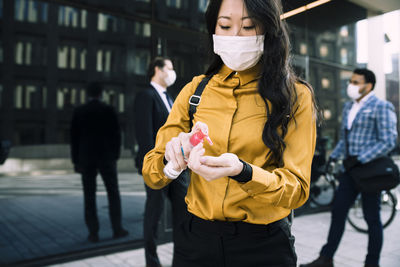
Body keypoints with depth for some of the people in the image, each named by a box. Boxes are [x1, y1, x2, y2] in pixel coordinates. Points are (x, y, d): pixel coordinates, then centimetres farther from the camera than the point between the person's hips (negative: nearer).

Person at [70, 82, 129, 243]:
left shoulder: (79, 112, 3)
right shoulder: (108, 110, -2)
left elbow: (74, 137, 3)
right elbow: (116, 134, -3)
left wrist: (76, 160, 8)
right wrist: (115, 156, 6)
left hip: (86, 158, 1)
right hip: (106, 157, -1)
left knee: (89, 196, 4)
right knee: (113, 193, 8)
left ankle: (93, 233, 5)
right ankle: (117, 229, 10)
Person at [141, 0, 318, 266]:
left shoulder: (295, 96, -6)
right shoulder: (195, 90, 0)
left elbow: (297, 188, -13)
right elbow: (151, 174, 0)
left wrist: (241, 171, -31)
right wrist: (172, 157, -22)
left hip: (264, 245, -2)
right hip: (197, 237, 2)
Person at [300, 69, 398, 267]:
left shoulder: (381, 107, -8)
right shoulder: (348, 107, 15)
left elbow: (388, 141, -15)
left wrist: (359, 159, -20)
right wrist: (333, 156, 9)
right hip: (350, 169, 7)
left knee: (372, 218, 5)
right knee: (338, 211, 7)